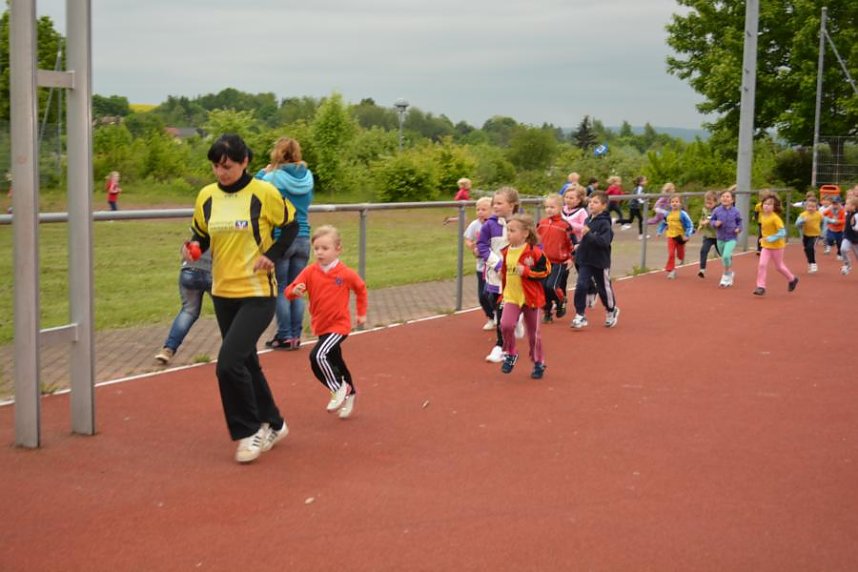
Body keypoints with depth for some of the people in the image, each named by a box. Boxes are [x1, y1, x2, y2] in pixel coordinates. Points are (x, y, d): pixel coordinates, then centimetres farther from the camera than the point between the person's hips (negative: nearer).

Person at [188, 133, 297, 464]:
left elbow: (290, 226, 1)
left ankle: (248, 431, 4)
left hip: (257, 294, -6)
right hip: (223, 294, 6)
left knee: (229, 363, -16)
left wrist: (272, 255, -12)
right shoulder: (206, 197, 2)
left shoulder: (264, 193, -10)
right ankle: (273, 424, 33)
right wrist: (193, 247, -9)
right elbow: (201, 235, 13)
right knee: (246, 363, 15)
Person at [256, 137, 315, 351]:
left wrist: (263, 172, 9)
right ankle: (296, 335, 13)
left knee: (280, 289, 4)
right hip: (303, 238, 4)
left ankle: (285, 336, 5)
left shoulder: (272, 177, -10)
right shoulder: (307, 177, 3)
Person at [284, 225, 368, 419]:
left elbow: (361, 289, 7)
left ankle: (339, 388, -6)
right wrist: (295, 291, -35)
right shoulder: (310, 272, -7)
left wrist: (361, 313, 11)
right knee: (335, 364, 17)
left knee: (318, 355, -24)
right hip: (320, 327, 5)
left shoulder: (346, 273, -12)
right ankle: (349, 393, 39)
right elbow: (289, 291, -12)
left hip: (339, 325, -5)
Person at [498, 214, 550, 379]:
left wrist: (526, 271, -23)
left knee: (533, 332, 8)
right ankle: (510, 354, 8)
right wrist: (502, 293, 17)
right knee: (506, 325, -17)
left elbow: (545, 269, -14)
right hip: (511, 297, 4)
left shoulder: (534, 251, -14)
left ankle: (539, 363, 26)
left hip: (530, 297, -4)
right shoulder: (506, 252, 4)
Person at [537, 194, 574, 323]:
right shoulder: (542, 223, 5)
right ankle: (547, 312, 19)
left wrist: (571, 258, -6)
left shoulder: (565, 225, -10)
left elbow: (573, 242, -4)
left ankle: (561, 303, 12)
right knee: (543, 286, 3)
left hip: (559, 262, -5)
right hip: (544, 261, 5)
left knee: (552, 285, -17)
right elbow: (536, 240, 16)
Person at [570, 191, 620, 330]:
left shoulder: (604, 223, -15)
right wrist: (580, 247, 7)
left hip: (601, 262, -5)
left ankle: (612, 311, 35)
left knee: (604, 288, 10)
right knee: (581, 286, -8)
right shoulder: (588, 220, 6)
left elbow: (605, 241, -28)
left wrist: (588, 234, -33)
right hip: (585, 261, 5)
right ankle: (580, 316, -1)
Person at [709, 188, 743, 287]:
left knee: (726, 256, -21)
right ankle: (730, 274, 41)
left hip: (731, 238, -3)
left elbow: (739, 222, 6)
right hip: (720, 238, 3)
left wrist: (739, 229, -12)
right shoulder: (717, 210, -3)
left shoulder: (735, 211, -6)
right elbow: (711, 220, 5)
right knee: (724, 258, 16)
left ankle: (726, 278, -5)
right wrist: (715, 223, -16)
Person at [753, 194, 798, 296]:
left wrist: (772, 238, -34)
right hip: (766, 246, 5)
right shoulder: (762, 216, 0)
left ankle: (792, 279, 37)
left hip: (777, 246, -5)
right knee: (762, 265, -10)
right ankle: (761, 287, -7)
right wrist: (764, 238, 11)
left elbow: (782, 232, -26)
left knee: (779, 266, 11)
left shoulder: (775, 218, -22)